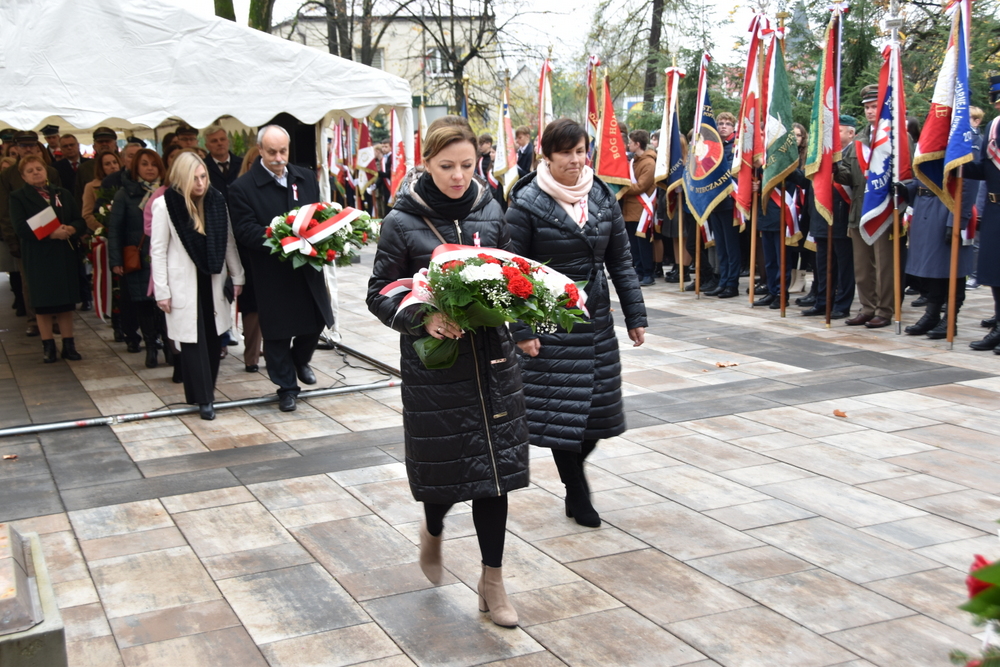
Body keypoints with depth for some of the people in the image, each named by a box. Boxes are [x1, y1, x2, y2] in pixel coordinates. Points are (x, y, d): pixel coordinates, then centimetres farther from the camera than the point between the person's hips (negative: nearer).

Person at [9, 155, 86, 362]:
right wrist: (51, 234, -23)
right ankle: (48, 346, 12)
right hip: (38, 258, -3)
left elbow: (80, 221, 7)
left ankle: (68, 345, 13)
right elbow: (21, 228, -13)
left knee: (67, 301, 6)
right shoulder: (18, 197, 0)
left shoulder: (63, 194, 11)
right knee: (43, 303, 3)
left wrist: (71, 229, -16)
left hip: (66, 254, 3)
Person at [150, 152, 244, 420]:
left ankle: (207, 391, 22)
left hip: (213, 280, 4)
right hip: (183, 282, -4)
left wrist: (237, 277, 7)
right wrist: (162, 292, -9)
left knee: (213, 338, 7)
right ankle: (203, 398, 6)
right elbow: (158, 250, -7)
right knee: (193, 340, -1)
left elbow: (228, 241, 7)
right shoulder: (165, 204, -10)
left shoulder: (216, 200, 0)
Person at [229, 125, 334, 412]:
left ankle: (300, 360, 42)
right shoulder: (242, 187, -8)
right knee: (277, 332, 4)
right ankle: (287, 387, 19)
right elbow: (245, 230, -13)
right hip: (272, 273, -4)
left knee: (317, 320, 12)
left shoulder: (306, 178, 8)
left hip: (308, 267, 4)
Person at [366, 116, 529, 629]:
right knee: (444, 465, 6)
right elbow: (379, 294, -4)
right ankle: (433, 531, 42)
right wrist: (423, 317, -21)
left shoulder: (490, 211, 3)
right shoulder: (403, 222, -7)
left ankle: (492, 581, 18)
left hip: (491, 359, 3)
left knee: (494, 466, 4)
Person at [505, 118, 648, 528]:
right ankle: (577, 496, 19)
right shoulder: (528, 203, -9)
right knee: (562, 409, 1)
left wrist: (635, 315, 5)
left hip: (597, 320, 5)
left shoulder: (602, 198, 5)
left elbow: (620, 260, 9)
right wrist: (521, 330, -13)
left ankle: (574, 470, 36)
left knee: (598, 407, 8)